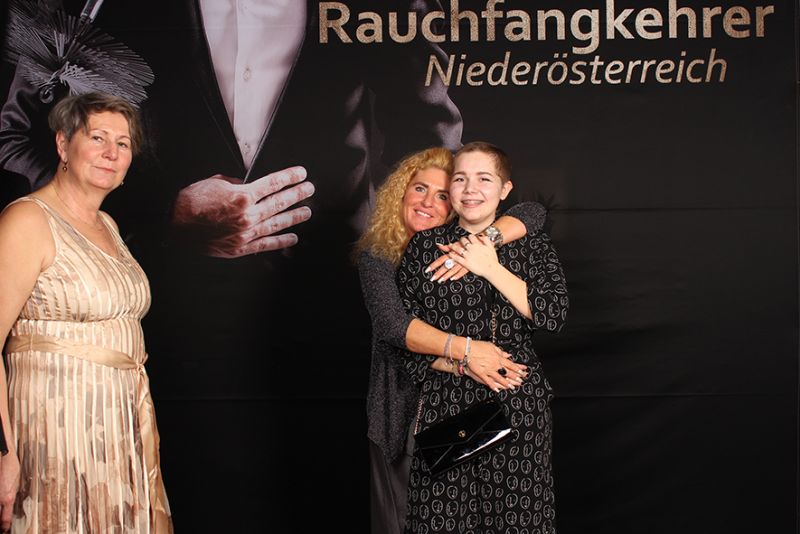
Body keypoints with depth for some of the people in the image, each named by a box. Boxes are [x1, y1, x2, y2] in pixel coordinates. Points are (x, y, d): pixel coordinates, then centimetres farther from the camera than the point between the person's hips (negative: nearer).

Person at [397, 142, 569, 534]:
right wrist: (457, 355, -8)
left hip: (517, 402, 1)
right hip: (446, 401, 0)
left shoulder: (532, 244, 7)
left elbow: (554, 314, -6)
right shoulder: (424, 246, 6)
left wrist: (491, 268, -8)